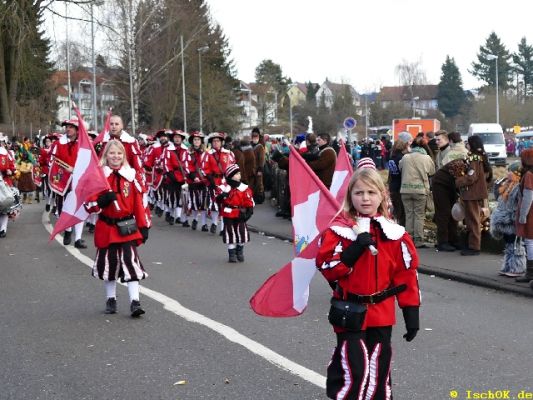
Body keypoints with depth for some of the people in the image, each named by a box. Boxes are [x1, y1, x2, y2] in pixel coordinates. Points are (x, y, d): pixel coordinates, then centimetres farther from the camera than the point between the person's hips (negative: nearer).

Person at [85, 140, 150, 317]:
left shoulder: (130, 175, 2)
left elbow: (139, 202, 4)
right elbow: (88, 203, -4)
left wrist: (143, 226, 1)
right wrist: (102, 200, -25)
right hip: (106, 227, 0)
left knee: (131, 261, -7)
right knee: (109, 262, 11)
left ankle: (135, 302, -8)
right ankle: (111, 299, 26)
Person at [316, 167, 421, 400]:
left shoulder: (394, 233, 1)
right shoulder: (340, 229, -7)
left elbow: (407, 275, 4)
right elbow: (326, 267, -14)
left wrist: (411, 312, 1)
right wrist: (356, 249, -24)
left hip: (381, 313, 3)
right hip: (350, 313, -3)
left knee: (379, 368, 13)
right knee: (353, 368, -9)